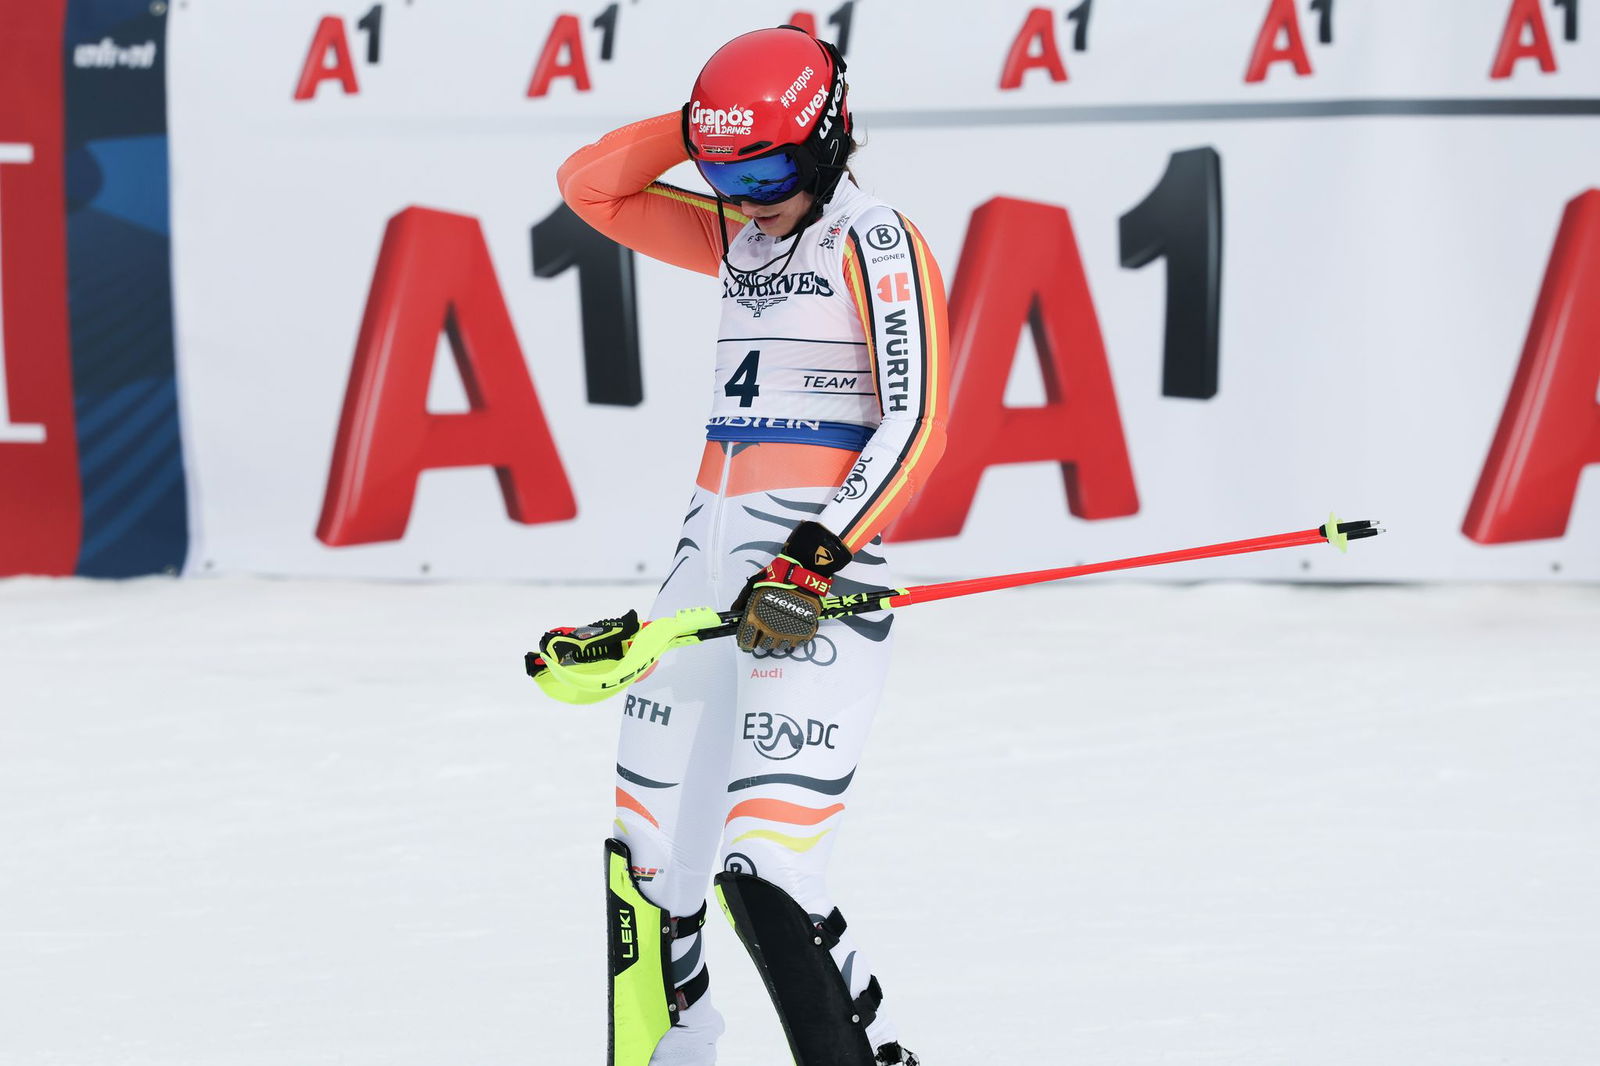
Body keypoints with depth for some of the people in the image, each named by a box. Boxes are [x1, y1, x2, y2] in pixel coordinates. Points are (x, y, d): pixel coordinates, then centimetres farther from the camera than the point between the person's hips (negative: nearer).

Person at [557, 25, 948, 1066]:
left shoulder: (874, 243, -7)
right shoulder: (741, 236, 16)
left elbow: (913, 426, -15)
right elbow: (593, 188, 18)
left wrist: (818, 559, -24)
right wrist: (702, 124, 6)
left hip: (815, 574, -8)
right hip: (712, 552, 8)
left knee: (762, 876, -19)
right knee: (648, 858, 10)